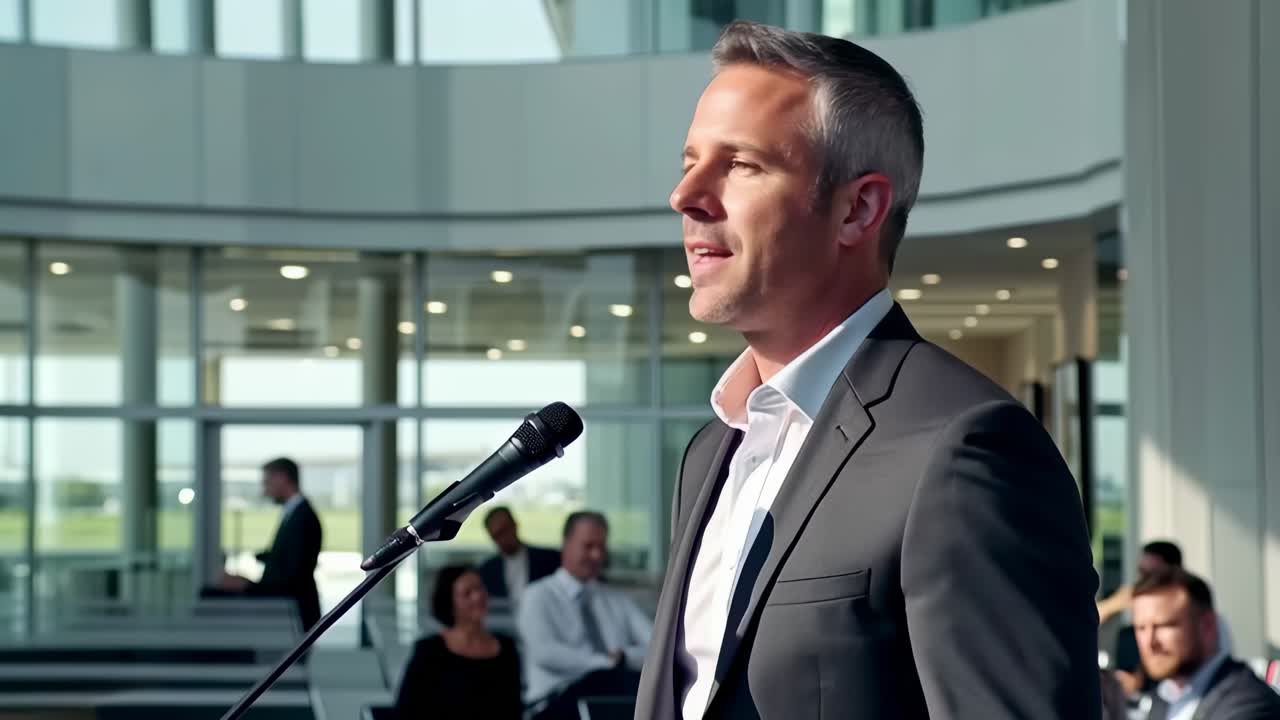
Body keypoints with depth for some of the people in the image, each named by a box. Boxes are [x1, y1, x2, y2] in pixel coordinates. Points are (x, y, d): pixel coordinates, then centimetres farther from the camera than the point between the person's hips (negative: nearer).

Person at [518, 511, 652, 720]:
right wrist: (607, 663, -16)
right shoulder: (538, 597, 9)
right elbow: (544, 652, -9)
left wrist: (624, 657, -8)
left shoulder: (619, 601, 25)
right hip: (558, 702, -4)